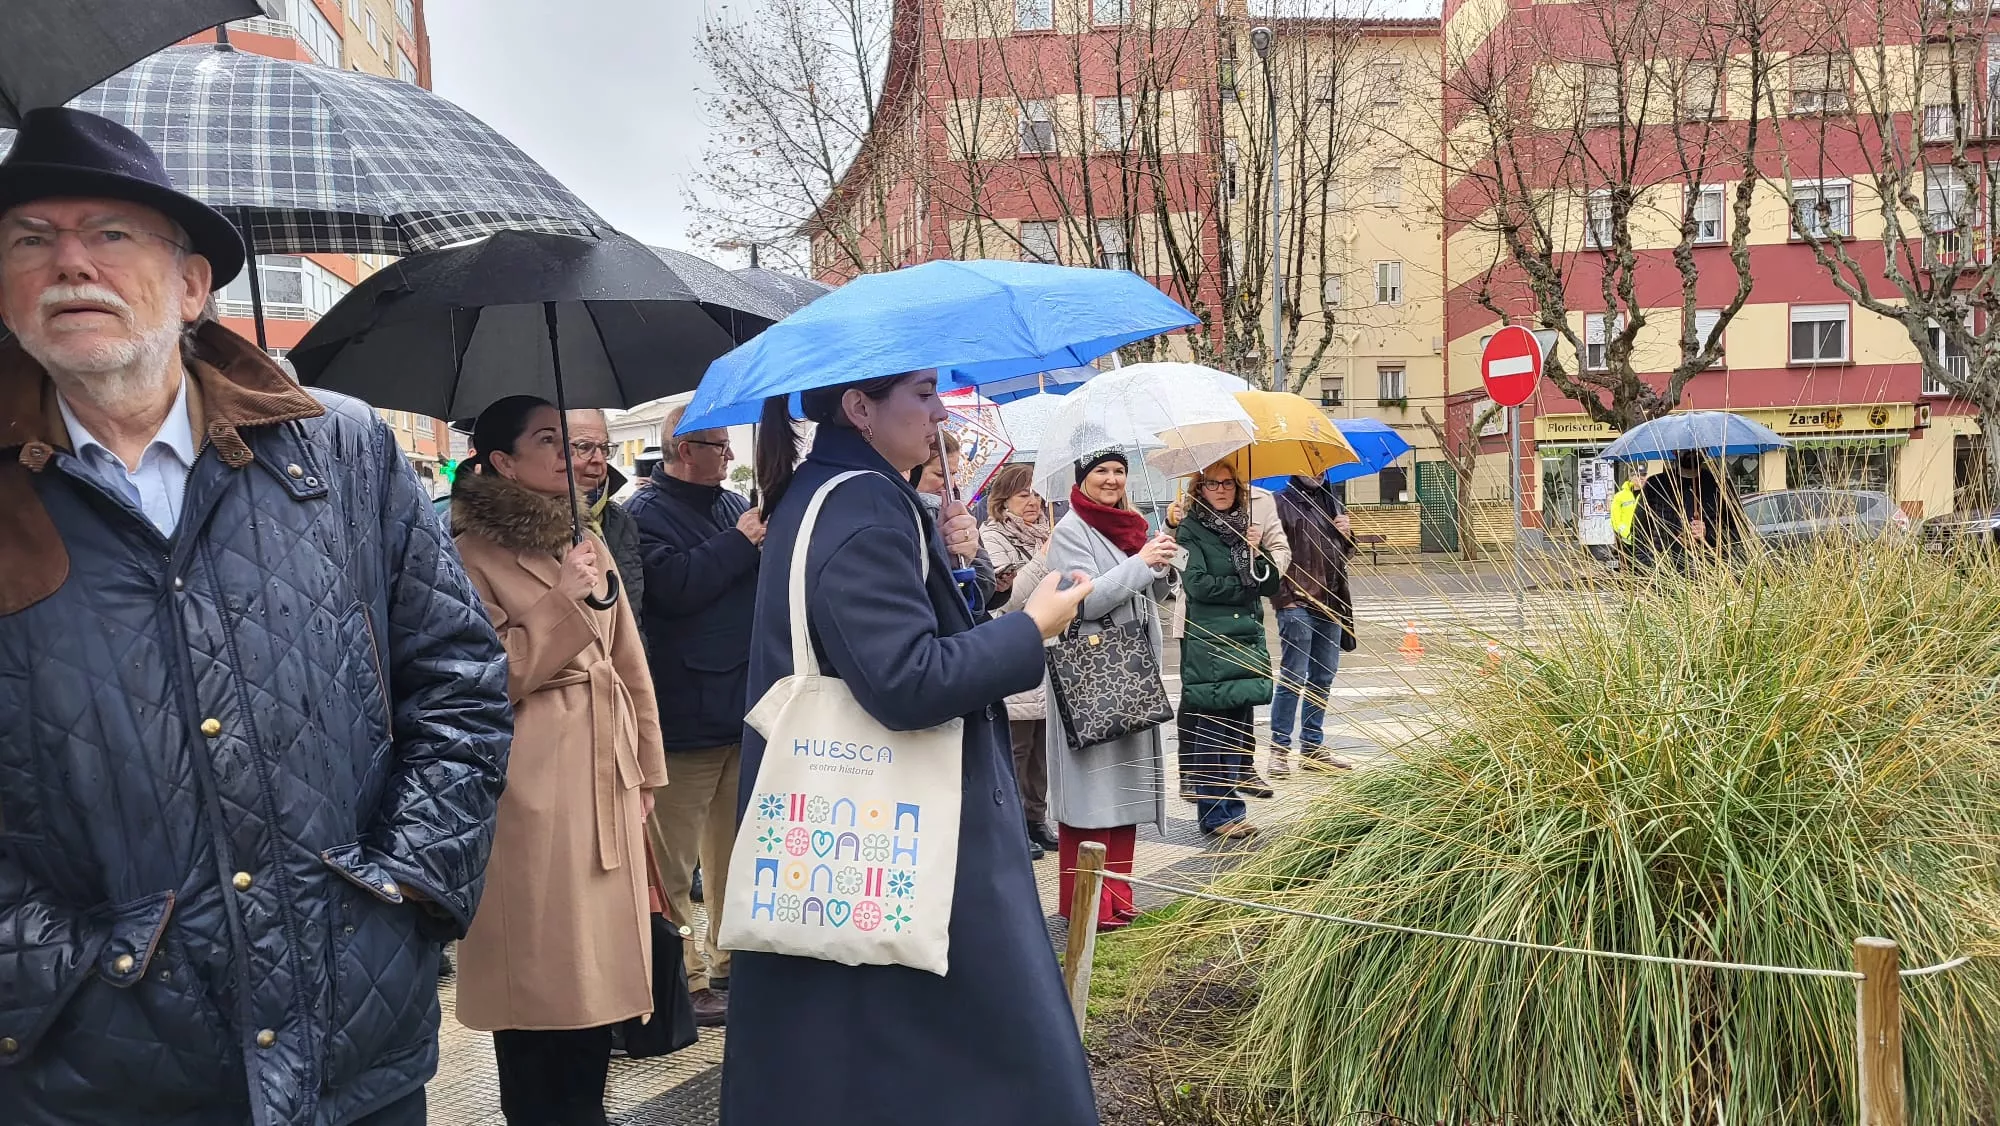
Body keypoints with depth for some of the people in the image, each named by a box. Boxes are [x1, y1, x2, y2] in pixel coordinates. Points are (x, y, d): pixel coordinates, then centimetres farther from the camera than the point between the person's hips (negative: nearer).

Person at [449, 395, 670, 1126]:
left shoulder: (588, 544, 14)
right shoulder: (473, 555, -6)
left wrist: (646, 766, 13)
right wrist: (560, 603, -16)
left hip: (605, 775, 7)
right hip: (531, 784, -6)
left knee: (602, 956, 12)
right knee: (540, 964, 2)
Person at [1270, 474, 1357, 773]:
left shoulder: (1333, 503, 18)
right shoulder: (1283, 503, -3)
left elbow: (1346, 554, 25)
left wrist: (1347, 535, 4)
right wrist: (1286, 596, -16)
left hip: (1330, 602, 7)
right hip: (1297, 603, -7)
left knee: (1323, 678, 10)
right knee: (1293, 678, -7)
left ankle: (1312, 746, 19)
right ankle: (1279, 749, 0)